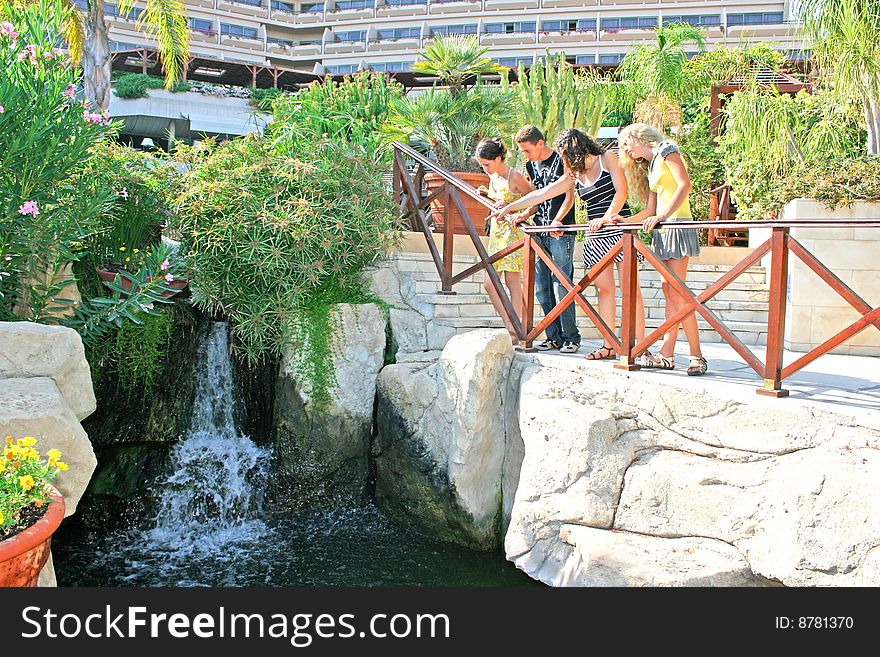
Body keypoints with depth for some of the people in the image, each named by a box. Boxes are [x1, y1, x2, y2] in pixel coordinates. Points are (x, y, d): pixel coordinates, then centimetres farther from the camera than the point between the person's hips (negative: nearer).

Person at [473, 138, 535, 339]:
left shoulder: (514, 177, -12)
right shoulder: (493, 177, 10)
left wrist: (523, 216, -18)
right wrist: (486, 193, 6)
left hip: (512, 231, -8)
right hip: (496, 231, 8)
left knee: (512, 280, -8)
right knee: (489, 283, 3)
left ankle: (514, 330, -3)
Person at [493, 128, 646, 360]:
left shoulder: (607, 158, 2)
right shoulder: (573, 176, 15)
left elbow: (621, 191, -7)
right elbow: (541, 194, 17)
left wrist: (606, 217, -20)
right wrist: (508, 208, 17)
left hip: (619, 231, -5)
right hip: (595, 237, 5)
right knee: (604, 289, 1)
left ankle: (641, 346, -7)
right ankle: (609, 346, 5)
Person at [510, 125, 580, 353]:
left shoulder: (562, 161, -5)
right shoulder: (531, 165, 15)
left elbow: (570, 196, -8)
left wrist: (556, 221, -20)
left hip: (561, 233, -7)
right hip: (540, 232, 7)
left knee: (561, 287, -9)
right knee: (542, 289, 5)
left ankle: (571, 337, 0)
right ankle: (554, 337, 12)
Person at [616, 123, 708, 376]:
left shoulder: (666, 151, -1)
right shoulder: (649, 166, 24)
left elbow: (685, 185, -15)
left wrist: (663, 215, -24)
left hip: (677, 226, -9)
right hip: (662, 232, 9)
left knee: (676, 294, -12)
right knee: (669, 294, 5)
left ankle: (697, 356, -9)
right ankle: (667, 355, 5)